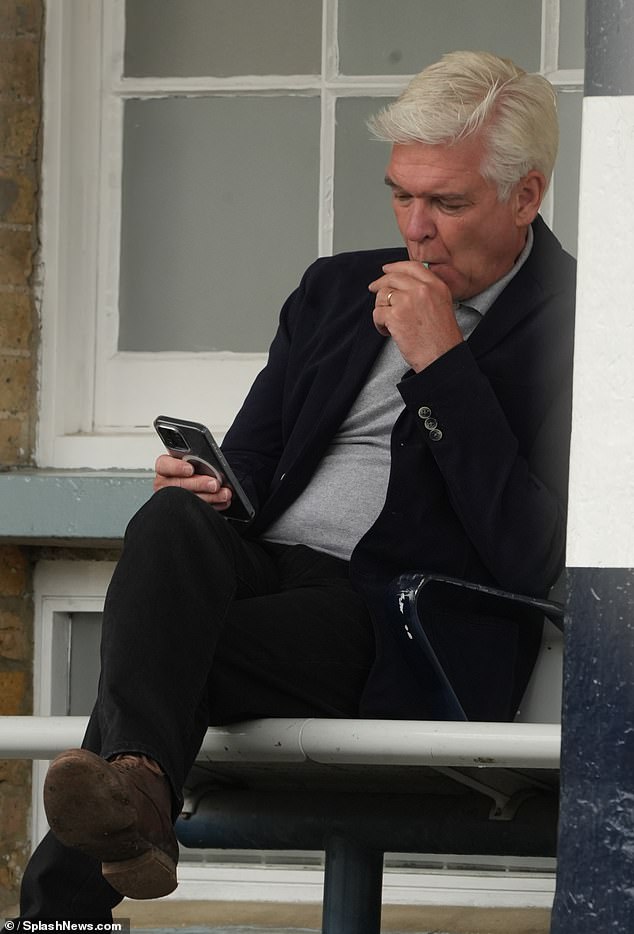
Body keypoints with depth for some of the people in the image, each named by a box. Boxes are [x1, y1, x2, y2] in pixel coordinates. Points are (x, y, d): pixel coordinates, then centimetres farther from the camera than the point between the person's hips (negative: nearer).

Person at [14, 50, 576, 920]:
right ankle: (132, 783, -55)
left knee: (170, 656, -32)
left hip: (404, 633, -5)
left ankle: (62, 898, -37)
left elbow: (530, 559, -11)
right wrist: (210, 483, -5)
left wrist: (439, 360, -13)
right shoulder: (337, 287, 22)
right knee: (176, 518, -32)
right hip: (265, 568, 5)